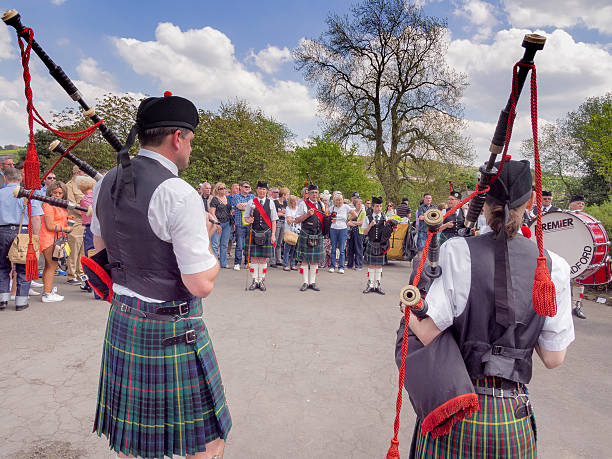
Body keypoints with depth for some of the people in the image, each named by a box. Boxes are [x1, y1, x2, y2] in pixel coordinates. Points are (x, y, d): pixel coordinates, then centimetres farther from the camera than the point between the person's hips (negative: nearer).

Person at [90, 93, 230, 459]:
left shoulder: (106, 184, 2)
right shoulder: (179, 194, -22)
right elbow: (203, 285, -21)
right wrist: (205, 236, -5)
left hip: (122, 319, 8)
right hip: (173, 329, -8)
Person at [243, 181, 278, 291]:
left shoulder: (270, 202, 7)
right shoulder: (251, 202, 6)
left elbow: (274, 220, 7)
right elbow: (246, 217, 11)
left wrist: (273, 234, -1)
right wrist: (249, 220, -13)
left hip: (266, 233, 0)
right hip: (254, 233, 0)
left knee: (263, 258, 3)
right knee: (254, 258, 1)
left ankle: (261, 281, 12)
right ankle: (254, 281, 10)